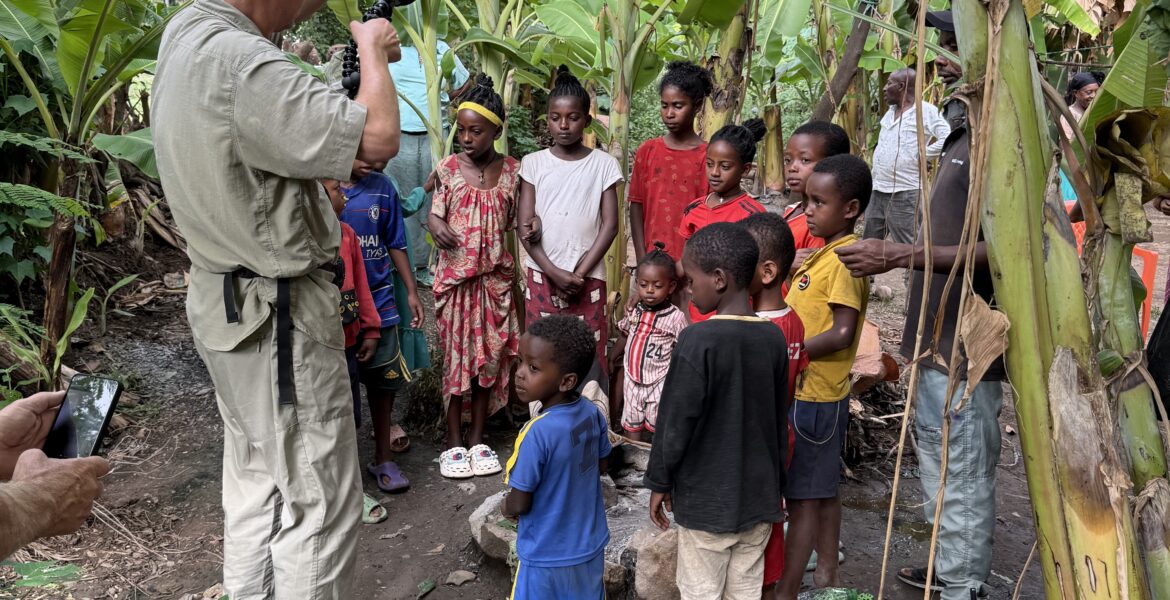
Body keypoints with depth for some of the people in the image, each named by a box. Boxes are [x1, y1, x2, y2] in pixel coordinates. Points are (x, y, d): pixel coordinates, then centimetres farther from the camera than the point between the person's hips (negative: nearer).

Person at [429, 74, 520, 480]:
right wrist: (438, 226, -27)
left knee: (490, 355, 7)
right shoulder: (449, 169, -2)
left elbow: (515, 224, 8)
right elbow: (435, 214, -5)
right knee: (456, 355, 3)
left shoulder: (511, 171, 3)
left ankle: (477, 438, 21)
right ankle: (453, 442, 15)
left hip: (495, 276, 2)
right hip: (455, 275, -2)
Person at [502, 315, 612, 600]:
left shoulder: (537, 433, -31)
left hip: (548, 557, -6)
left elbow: (519, 504, -21)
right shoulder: (593, 413, -11)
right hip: (590, 546, 6)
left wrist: (506, 508, -1)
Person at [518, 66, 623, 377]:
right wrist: (555, 273, -10)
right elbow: (525, 227, -1)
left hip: (588, 278, -1)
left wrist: (580, 273, -9)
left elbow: (610, 225, -1)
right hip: (543, 277, 1)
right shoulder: (533, 163, 2)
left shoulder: (604, 164, 1)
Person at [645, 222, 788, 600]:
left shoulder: (698, 340, -20)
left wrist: (660, 482, -1)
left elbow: (676, 420, -14)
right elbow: (780, 422, 7)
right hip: (759, 497, 5)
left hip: (707, 498, -5)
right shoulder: (774, 338, -2)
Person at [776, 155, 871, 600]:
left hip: (813, 396, -10)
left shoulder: (844, 259, -18)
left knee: (803, 496, -2)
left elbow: (842, 333, -22)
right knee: (823, 490, 19)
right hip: (813, 391, 10)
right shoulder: (826, 254, 12)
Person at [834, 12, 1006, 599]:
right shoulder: (961, 132, 12)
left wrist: (899, 255, -27)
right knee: (936, 450, 22)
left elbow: (995, 249, -25)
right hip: (941, 335, 10)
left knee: (962, 473, 2)